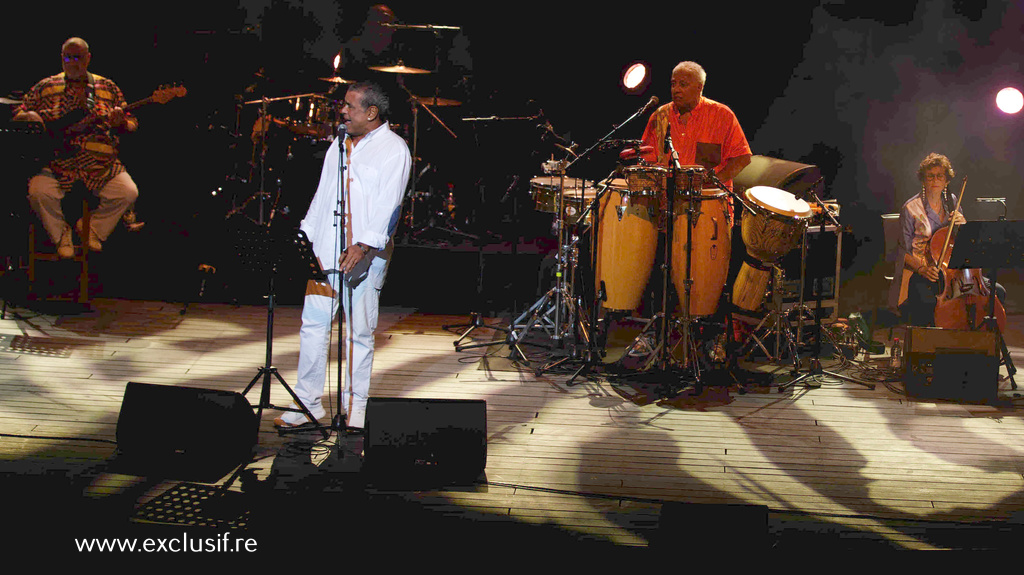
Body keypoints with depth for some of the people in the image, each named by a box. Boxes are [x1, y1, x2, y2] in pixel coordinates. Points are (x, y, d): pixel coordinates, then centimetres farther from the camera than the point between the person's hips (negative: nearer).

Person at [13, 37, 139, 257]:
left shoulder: (108, 87, 13)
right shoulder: (45, 87, 13)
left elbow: (132, 124, 13)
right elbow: (17, 114, 16)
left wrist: (120, 122, -11)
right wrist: (29, 117, -7)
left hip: (102, 164, 1)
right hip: (57, 163, -1)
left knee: (128, 193, -22)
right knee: (38, 191, -28)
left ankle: (92, 228, 5)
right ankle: (61, 234, 2)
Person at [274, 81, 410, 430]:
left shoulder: (393, 149, -3)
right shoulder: (340, 144, 18)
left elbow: (387, 205, -13)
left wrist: (362, 246, -23)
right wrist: (305, 237, 13)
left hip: (365, 257, -6)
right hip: (325, 250, 6)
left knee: (359, 331, 1)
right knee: (313, 324, 5)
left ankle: (355, 407, 13)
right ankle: (308, 404, 13)